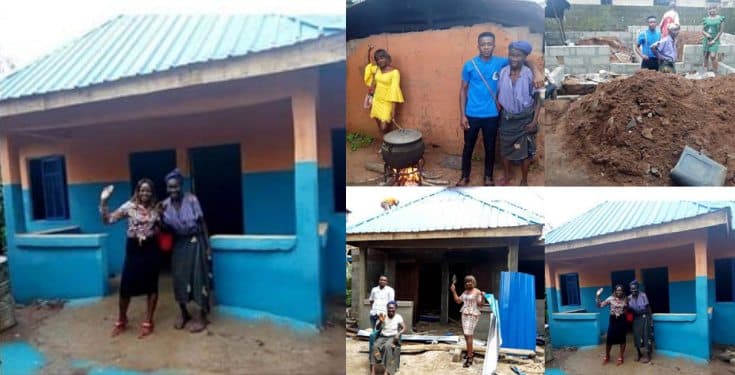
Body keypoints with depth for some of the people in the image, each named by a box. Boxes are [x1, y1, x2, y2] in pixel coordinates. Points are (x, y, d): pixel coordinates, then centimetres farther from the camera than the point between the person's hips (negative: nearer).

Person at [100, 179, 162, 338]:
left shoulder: (156, 208, 3)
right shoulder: (129, 206, -3)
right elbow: (108, 219, -9)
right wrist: (103, 201, -19)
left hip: (151, 249, 1)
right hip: (133, 249, -1)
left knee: (151, 286, 6)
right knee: (125, 287, 3)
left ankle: (148, 323, 19)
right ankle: (121, 321, 27)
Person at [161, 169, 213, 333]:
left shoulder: (191, 200, -15)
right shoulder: (165, 204, -4)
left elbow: (202, 222, -10)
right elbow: (166, 229, 1)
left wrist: (207, 246, -10)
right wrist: (161, 215, -18)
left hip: (195, 242, -4)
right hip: (178, 244, 4)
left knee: (198, 278, -2)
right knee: (179, 278, 9)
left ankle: (202, 317, 9)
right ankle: (184, 313, 28)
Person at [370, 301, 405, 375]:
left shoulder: (398, 317, -1)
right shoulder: (383, 315, 1)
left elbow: (404, 328, -4)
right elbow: (377, 328, -2)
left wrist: (398, 334, -23)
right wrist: (381, 322, -23)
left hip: (393, 337, -2)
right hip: (382, 337, 2)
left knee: (387, 346, -36)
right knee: (375, 346, -30)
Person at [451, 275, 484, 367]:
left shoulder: (477, 292, -10)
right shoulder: (465, 292, 11)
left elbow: (480, 305, -13)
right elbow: (458, 301, 12)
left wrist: (482, 297, -31)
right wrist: (453, 291, 5)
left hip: (472, 315, -8)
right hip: (464, 314, 8)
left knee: (468, 335, -14)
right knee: (466, 335, 15)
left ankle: (469, 359, -13)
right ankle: (470, 353, 32)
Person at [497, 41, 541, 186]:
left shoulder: (530, 75, -17)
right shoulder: (502, 72, -8)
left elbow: (538, 99, -9)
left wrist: (534, 121, -13)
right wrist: (498, 113, -1)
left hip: (525, 119, -3)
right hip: (506, 118, 3)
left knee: (525, 151, 8)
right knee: (505, 149, 16)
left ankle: (524, 180, 27)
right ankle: (507, 175, 38)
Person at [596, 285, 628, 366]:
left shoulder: (625, 299, 2)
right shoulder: (611, 299, -4)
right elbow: (600, 305, -8)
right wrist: (597, 296, -19)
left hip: (622, 320, 1)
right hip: (613, 320, -1)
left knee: (622, 339, 6)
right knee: (609, 339, 1)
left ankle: (621, 358, 21)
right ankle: (607, 357, 19)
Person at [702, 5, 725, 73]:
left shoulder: (720, 19, -2)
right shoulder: (706, 19, 7)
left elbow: (721, 31, -4)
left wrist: (714, 40, -11)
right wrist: (706, 34, -12)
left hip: (715, 40, -4)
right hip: (706, 40, 4)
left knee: (713, 56, -18)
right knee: (706, 56, 7)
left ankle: (715, 72, -11)